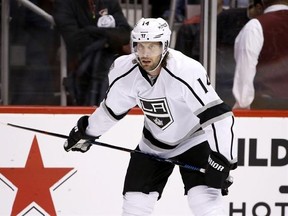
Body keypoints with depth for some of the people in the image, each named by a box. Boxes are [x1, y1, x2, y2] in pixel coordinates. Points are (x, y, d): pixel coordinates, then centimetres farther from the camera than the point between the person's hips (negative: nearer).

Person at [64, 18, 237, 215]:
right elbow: (112, 108, 5)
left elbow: (218, 115, -34)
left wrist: (222, 159, -39)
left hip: (193, 139, -5)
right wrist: (86, 132, 16)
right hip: (153, 144, 5)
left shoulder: (188, 71, -33)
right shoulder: (124, 71, -17)